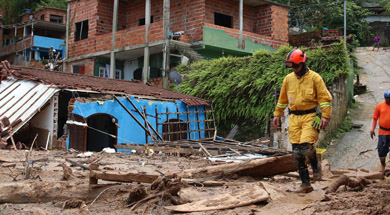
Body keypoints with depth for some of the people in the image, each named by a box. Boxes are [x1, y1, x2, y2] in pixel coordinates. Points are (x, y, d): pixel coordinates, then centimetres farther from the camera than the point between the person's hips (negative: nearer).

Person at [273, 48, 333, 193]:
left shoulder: (314, 78, -3)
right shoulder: (288, 79, 10)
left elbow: (325, 98, -4)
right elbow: (282, 99, 21)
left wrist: (325, 116, -11)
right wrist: (277, 115, 21)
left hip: (310, 116, -4)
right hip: (294, 118, 4)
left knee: (306, 145, -20)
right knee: (297, 152, -1)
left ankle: (315, 165, 14)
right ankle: (305, 183, 7)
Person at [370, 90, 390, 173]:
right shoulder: (380, 106, 4)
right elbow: (375, 118, 7)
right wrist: (372, 129, -2)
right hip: (382, 132, 1)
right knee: (381, 149, 2)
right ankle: (383, 165, 21)